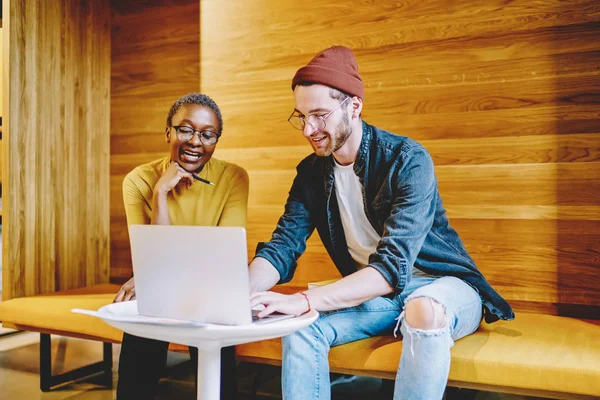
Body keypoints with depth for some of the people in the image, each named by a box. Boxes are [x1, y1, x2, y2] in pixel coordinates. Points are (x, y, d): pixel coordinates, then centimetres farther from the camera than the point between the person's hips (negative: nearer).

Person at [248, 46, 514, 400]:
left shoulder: (408, 160, -21)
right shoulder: (311, 172, -1)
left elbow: (393, 267, -30)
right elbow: (282, 248, -6)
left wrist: (303, 300, -40)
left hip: (441, 287, -4)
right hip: (372, 294, 5)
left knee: (424, 310, -38)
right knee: (300, 325, -20)